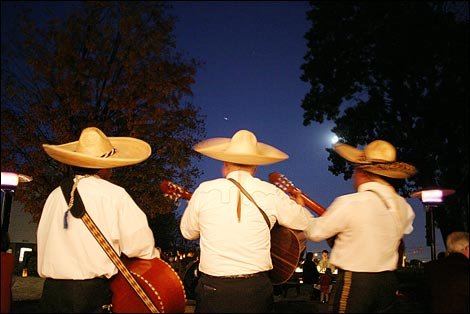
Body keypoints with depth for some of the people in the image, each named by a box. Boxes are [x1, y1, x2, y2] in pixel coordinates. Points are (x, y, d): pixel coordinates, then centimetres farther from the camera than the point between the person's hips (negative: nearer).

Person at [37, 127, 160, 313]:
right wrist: (153, 254, 9)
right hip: (94, 292, -5)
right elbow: (138, 242, -11)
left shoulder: (55, 195, 6)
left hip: (52, 291, 5)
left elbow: (43, 240, 10)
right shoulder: (113, 194, -8)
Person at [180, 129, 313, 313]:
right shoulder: (271, 194, -5)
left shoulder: (204, 191, -5)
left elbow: (187, 232, 10)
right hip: (256, 288, 1)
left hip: (212, 288, 0)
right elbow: (306, 222, 9)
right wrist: (300, 205, 30)